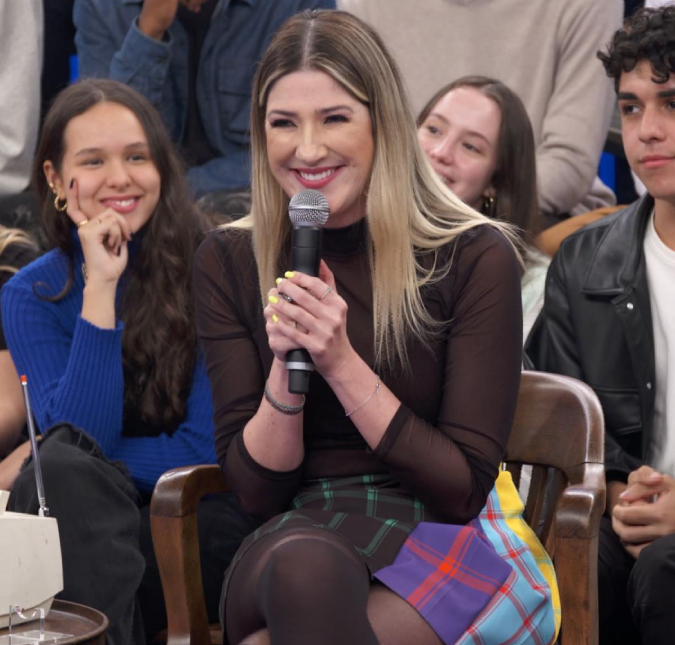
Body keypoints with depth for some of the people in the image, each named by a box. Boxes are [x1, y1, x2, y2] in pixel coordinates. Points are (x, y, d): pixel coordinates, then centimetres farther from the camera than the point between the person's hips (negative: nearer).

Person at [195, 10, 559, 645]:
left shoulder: (474, 257, -5)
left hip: (446, 544, -2)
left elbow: (464, 488, -7)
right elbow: (255, 489, 2)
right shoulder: (229, 261, 3)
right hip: (297, 532, 2)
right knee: (302, 565, -36)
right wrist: (285, 365, -16)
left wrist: (341, 361, -17)